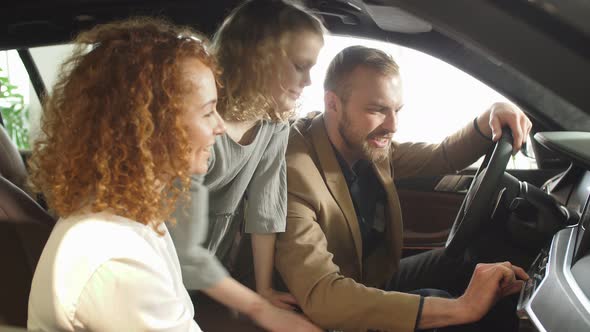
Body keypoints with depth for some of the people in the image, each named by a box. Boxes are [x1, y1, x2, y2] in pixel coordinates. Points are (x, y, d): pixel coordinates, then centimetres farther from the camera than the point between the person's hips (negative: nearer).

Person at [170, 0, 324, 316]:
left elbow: (266, 209, -3)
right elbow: (180, 251, -29)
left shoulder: (276, 122, -9)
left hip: (217, 273, 6)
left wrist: (264, 289, -4)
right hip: (169, 287, -6)